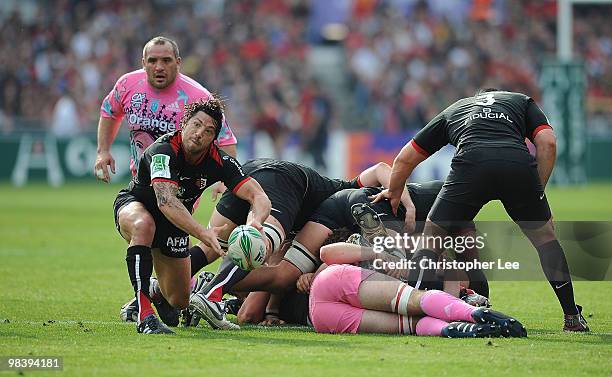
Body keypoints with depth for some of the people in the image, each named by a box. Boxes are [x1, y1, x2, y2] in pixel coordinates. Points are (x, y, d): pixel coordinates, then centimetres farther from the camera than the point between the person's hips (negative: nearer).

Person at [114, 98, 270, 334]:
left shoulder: (220, 161, -21)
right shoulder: (163, 150, -34)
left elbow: (258, 196, -26)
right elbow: (166, 201, -48)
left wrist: (255, 222, -50)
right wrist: (202, 233, -61)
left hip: (176, 224, 5)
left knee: (180, 301, 8)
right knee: (143, 225, -43)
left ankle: (152, 292, 47)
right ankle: (144, 316, -40)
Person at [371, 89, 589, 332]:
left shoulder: (452, 110, 39)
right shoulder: (522, 101, 36)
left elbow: (405, 159, 42)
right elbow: (547, 142, 15)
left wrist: (394, 194, 57)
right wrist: (537, 191, 20)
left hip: (470, 164, 0)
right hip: (519, 164, 0)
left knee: (432, 235, 19)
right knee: (544, 236, 22)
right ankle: (572, 318, 19)